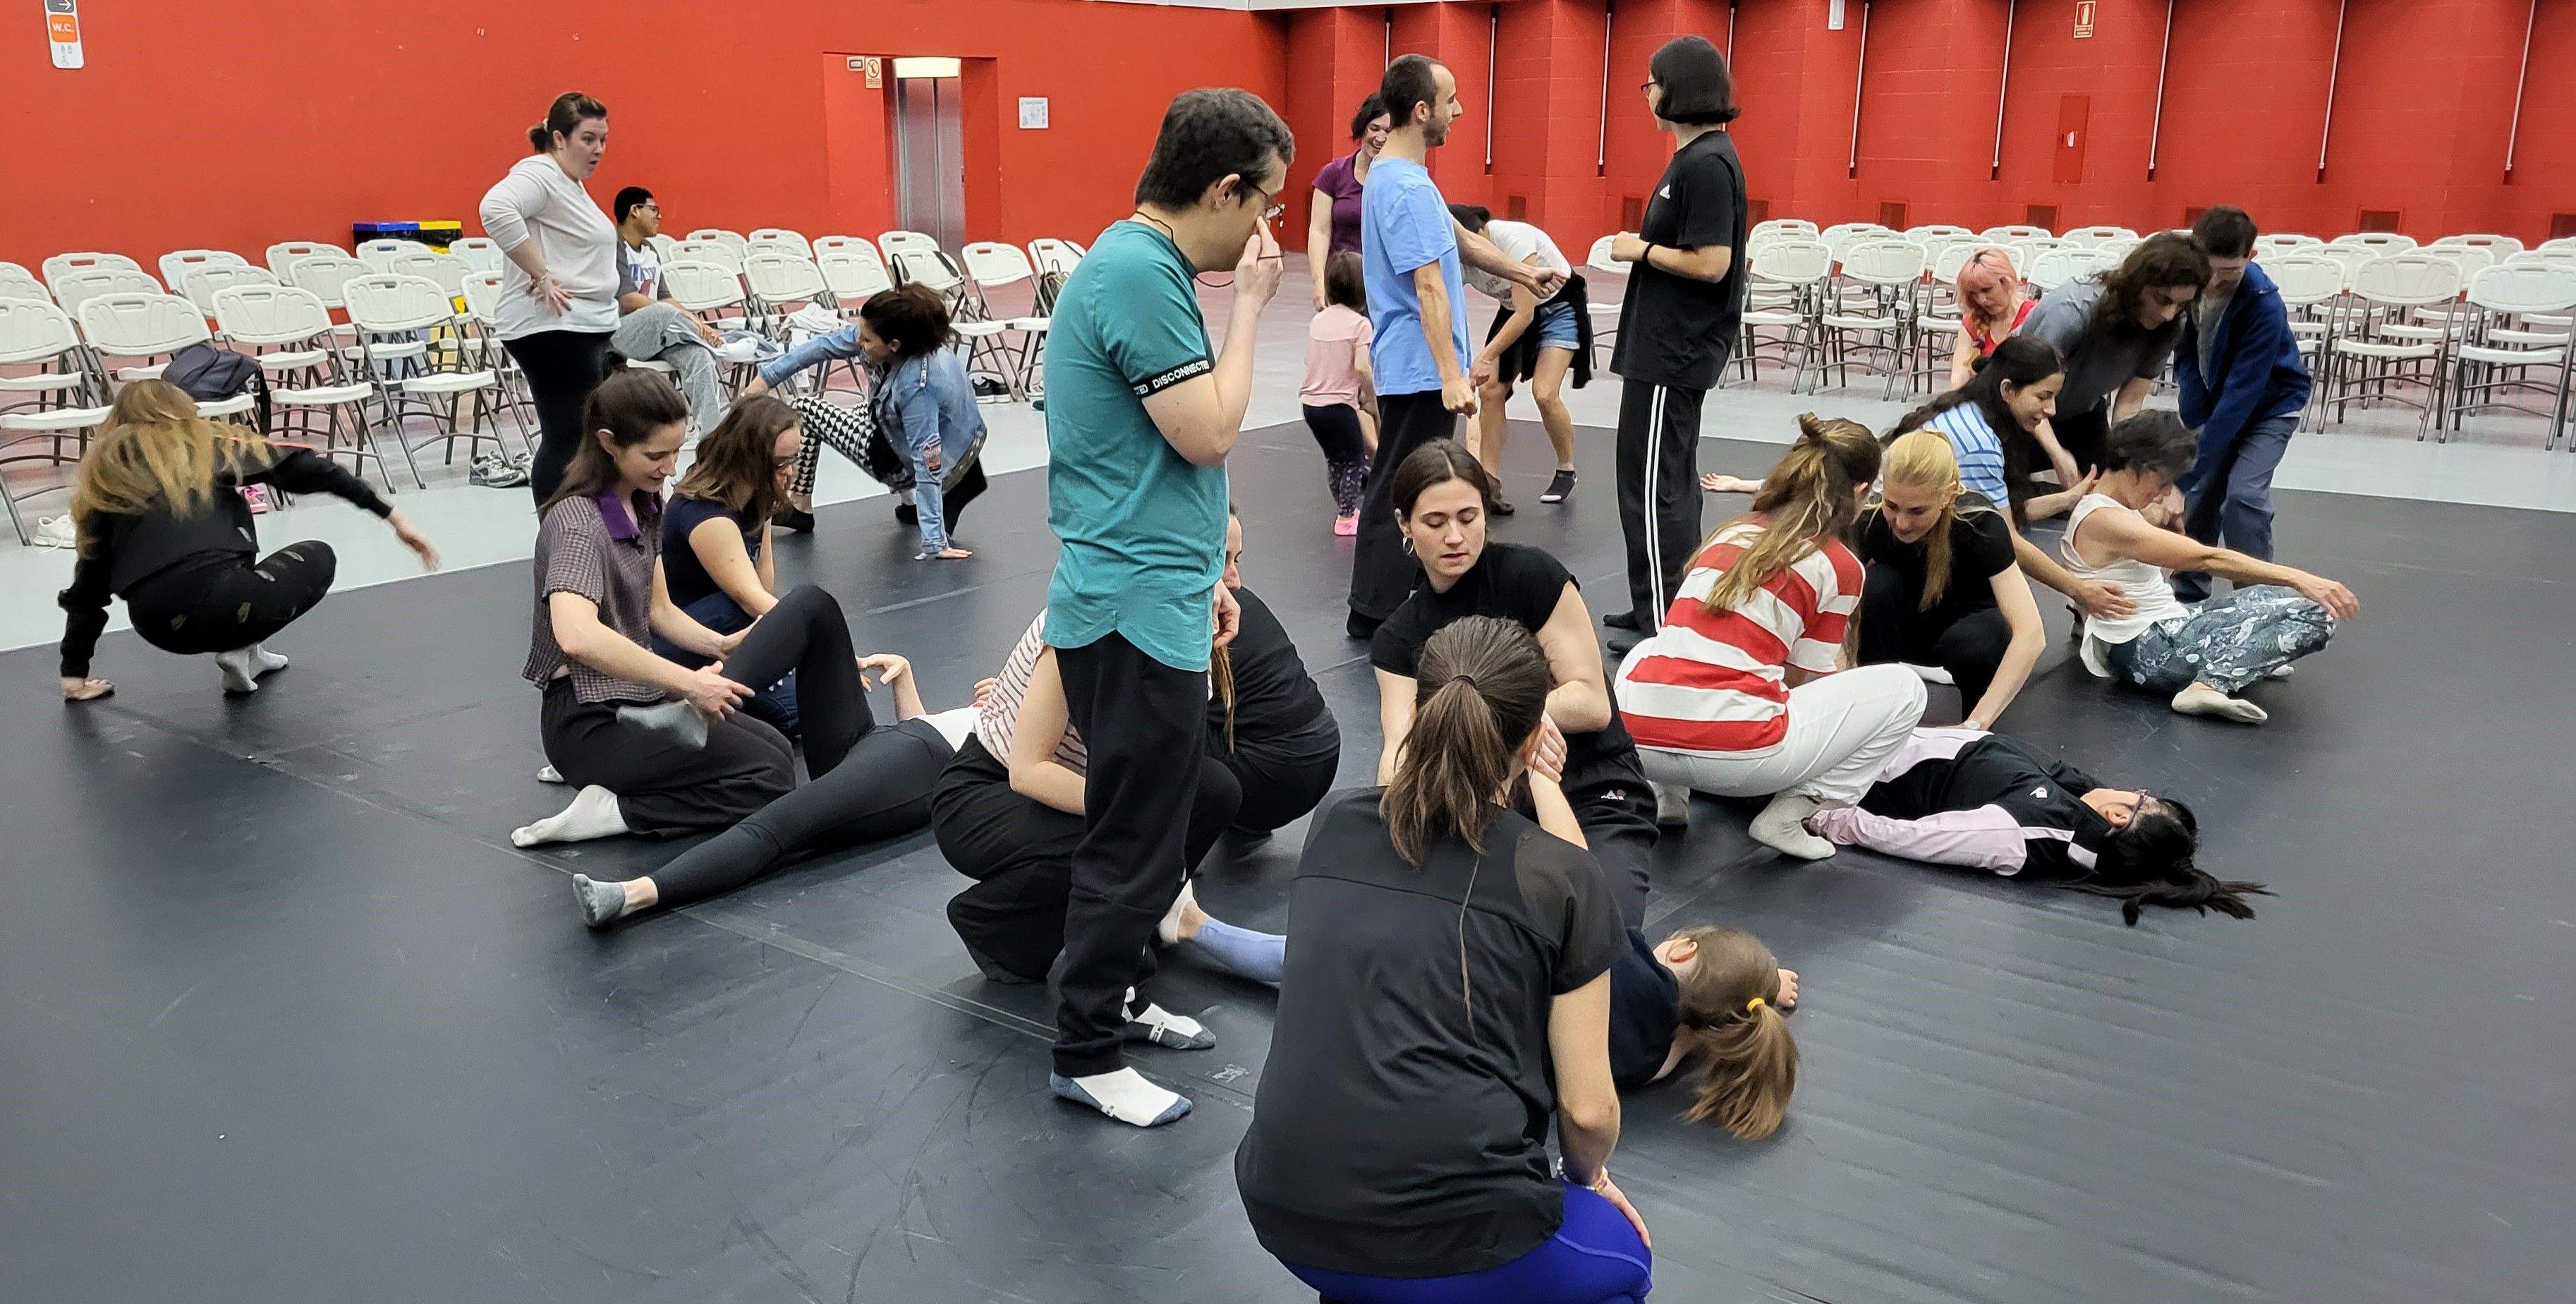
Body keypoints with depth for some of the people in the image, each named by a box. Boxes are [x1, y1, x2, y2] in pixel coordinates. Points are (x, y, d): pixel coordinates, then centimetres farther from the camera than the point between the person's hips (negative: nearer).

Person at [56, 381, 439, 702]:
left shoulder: (102, 472, 23)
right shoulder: (206, 440, 17)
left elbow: (89, 581, 21)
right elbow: (302, 468, 8)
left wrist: (75, 674, 26)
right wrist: (392, 515, 6)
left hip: (155, 626, 4)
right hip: (218, 604, -4)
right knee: (319, 557, 27)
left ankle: (244, 649, 24)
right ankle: (239, 648, 7)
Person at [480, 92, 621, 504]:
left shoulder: (568, 183, 20)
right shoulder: (540, 175, -12)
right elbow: (496, 210, -31)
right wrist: (541, 275, -26)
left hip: (586, 330, 10)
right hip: (552, 330, -10)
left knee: (590, 436, 11)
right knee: (568, 439, -11)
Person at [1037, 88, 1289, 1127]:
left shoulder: (1138, 263, 14)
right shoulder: (1141, 276, -19)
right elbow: (1209, 436, -20)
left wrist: (1200, 570, 22)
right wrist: (1250, 307, -10)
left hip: (1145, 595, 11)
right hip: (1137, 611, -10)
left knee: (1149, 818, 20)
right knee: (1137, 839, 0)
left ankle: (1120, 991, 34)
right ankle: (1087, 1052, 12)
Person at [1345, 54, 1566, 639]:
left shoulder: (1391, 174, 12)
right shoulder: (1409, 189, -21)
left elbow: (1457, 237, 23)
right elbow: (1429, 288, -26)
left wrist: (1523, 273, 26)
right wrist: (1451, 376, -27)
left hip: (1406, 365, 11)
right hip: (1420, 369, -11)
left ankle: (1376, 606, 26)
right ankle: (1377, 615, 2)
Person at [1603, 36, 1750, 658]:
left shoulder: (1706, 163, -18)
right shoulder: (1700, 155, 13)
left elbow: (1711, 263, -23)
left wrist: (1640, 249, -12)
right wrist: (1642, 247, 6)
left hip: (1672, 352, -11)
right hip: (1668, 346, 11)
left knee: (1654, 487, -4)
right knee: (1670, 482, 17)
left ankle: (1663, 623, 3)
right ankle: (1663, 606, 28)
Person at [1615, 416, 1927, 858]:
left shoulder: (1733, 529, 20)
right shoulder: (1841, 566, 4)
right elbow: (1804, 680, 13)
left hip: (1636, 739, 6)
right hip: (1734, 755, -5)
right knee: (1903, 687, 14)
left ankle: (1662, 793, 21)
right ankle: (1789, 814, 4)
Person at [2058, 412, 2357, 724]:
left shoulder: (2115, 511, 12)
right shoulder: (2104, 520, -20)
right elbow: (2208, 558, -25)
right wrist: (2297, 578, -26)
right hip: (2145, 653, -11)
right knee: (2314, 614, -14)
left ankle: (2237, 656, -1)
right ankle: (2210, 682, -26)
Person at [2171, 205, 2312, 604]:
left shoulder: (2264, 305, -33)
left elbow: (2242, 392, -34)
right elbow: (2186, 357, -6)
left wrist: (2190, 468, -37)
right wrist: (2196, 422, -16)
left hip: (2271, 405, -5)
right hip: (2212, 401, 5)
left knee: (2243, 492, -21)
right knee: (2199, 493, -3)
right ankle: (2188, 593, 12)